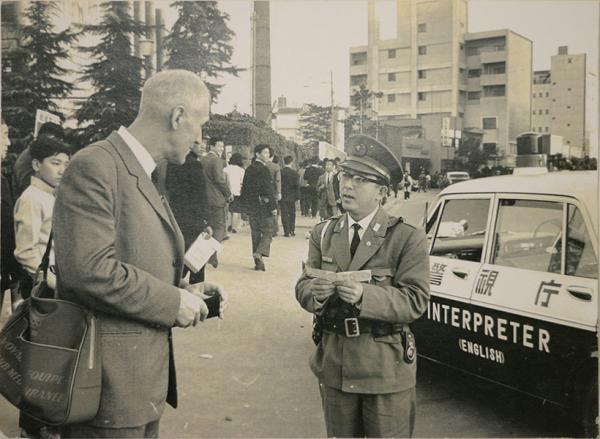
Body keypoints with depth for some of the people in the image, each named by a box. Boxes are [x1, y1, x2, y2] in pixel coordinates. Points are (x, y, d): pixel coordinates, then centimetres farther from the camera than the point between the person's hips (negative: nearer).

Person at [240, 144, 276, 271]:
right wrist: (273, 206, -15)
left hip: (250, 206, 7)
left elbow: (244, 188, 14)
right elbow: (268, 189, -17)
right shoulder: (263, 169, -13)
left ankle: (258, 262, 13)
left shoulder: (249, 169, 11)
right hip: (263, 205, -7)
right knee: (267, 232, 1)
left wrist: (245, 206, 20)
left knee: (255, 233, 11)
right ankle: (260, 253, -20)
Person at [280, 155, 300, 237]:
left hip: (283, 196, -1)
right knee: (292, 213, 13)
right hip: (292, 196, 1)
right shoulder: (295, 173, -5)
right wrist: (297, 196, 1)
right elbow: (297, 186, -5)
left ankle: (286, 231, -3)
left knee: (284, 214, 2)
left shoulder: (280, 172, -7)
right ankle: (292, 230, 13)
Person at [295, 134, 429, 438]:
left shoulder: (407, 238, -11)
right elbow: (303, 286, 2)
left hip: (385, 366, -4)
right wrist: (315, 293, -22)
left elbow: (415, 301, -17)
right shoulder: (323, 233, 4)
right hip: (334, 364, 4)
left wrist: (364, 295, -32)